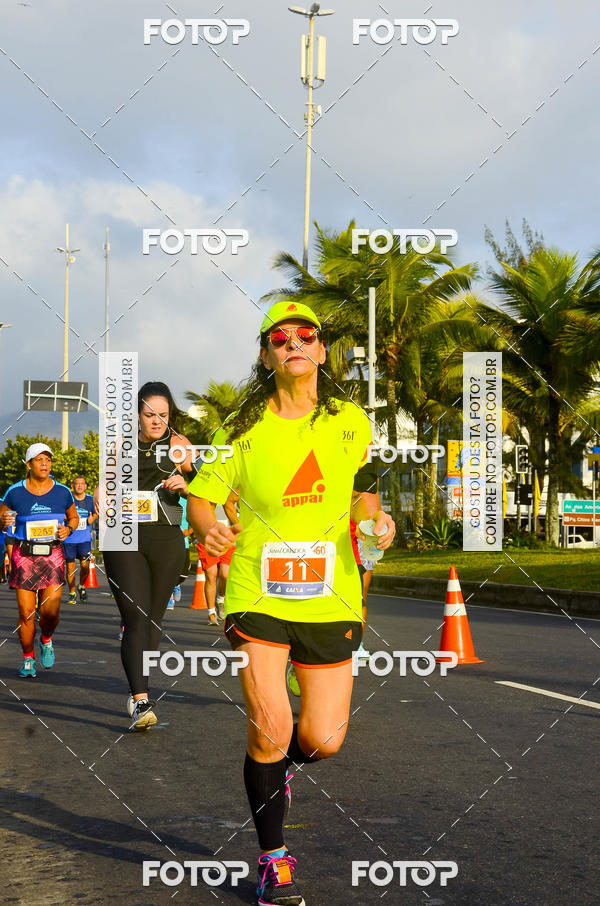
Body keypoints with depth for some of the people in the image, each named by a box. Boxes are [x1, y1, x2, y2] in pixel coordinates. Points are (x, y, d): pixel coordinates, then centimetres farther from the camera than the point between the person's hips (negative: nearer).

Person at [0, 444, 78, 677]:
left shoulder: (62, 492, 6)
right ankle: (28, 658, 16)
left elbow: (74, 517, 20)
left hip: (53, 555, 1)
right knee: (26, 612, -3)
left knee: (51, 611, -7)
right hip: (23, 555, -1)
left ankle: (47, 641, 26)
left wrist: (68, 529, 0)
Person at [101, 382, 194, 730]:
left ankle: (138, 693, 24)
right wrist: (104, 503, 1)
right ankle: (141, 701, -20)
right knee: (135, 618, -13)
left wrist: (185, 486, -20)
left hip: (166, 540, 0)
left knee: (154, 619, 8)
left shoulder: (178, 444, 6)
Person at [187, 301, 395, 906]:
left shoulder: (350, 421, 6)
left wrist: (376, 520, -2)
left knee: (323, 740, 0)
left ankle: (277, 766, 39)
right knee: (269, 731, -11)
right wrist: (208, 528, -18)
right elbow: (200, 496, 5)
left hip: (331, 598, 2)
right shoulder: (244, 427, 1)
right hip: (258, 594, -2)